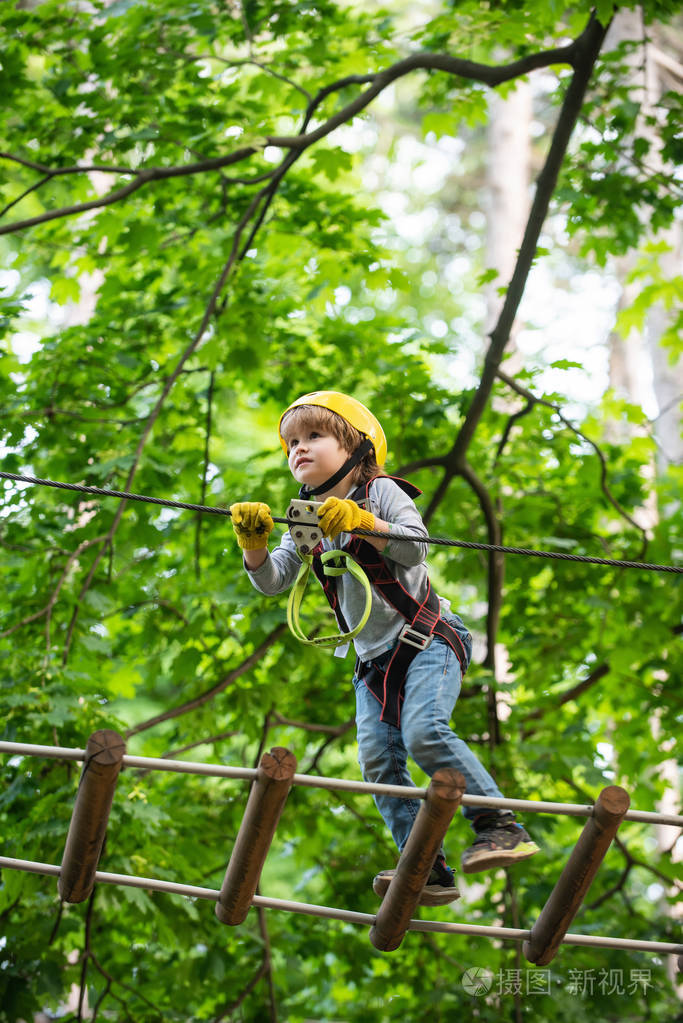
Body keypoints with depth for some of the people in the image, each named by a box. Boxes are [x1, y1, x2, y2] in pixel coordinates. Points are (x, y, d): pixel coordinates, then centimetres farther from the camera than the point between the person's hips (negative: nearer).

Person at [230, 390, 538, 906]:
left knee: (424, 730, -27)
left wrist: (361, 521, -34)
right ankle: (429, 872, -8)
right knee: (378, 759, -9)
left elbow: (415, 549, -21)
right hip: (374, 658, 6)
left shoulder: (382, 492, -4)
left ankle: (503, 828, -20)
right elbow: (271, 580, 0)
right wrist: (254, 545, -20)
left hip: (427, 639, -6)